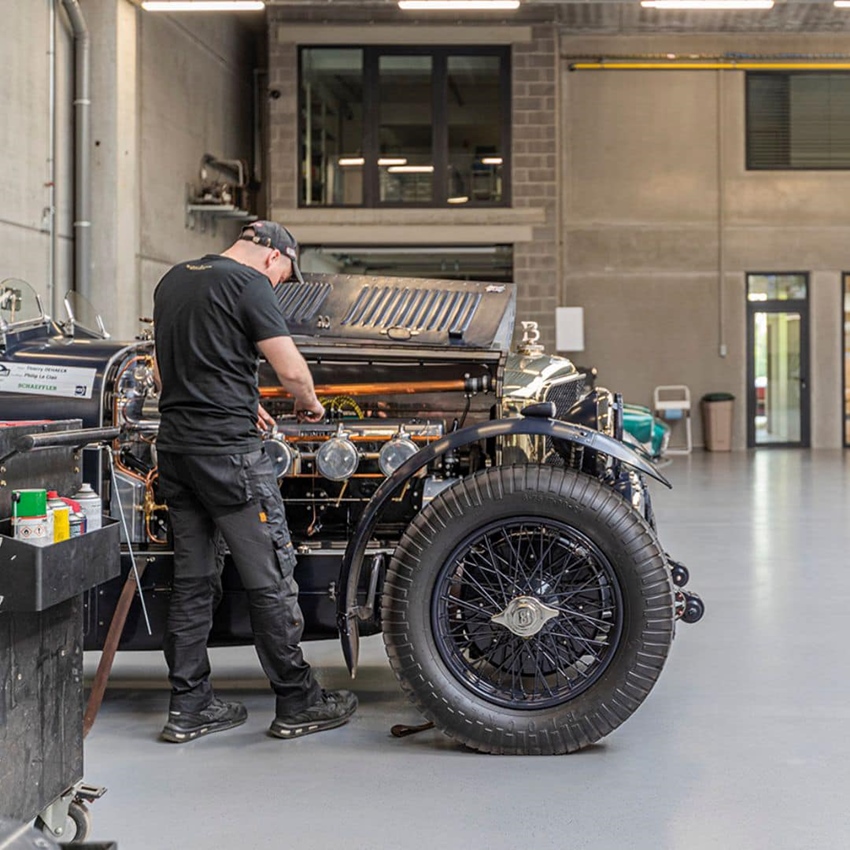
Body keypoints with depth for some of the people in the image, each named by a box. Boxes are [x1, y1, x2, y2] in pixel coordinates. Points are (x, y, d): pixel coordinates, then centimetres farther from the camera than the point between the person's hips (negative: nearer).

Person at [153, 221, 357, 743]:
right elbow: (291, 369, -15)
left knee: (193, 578, 13)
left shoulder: (172, 281, 17)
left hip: (174, 445, 8)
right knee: (270, 577, 1)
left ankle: (189, 707, 16)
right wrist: (311, 404, 5)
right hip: (228, 450, -8)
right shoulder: (249, 284, -9)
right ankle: (296, 704, 9)